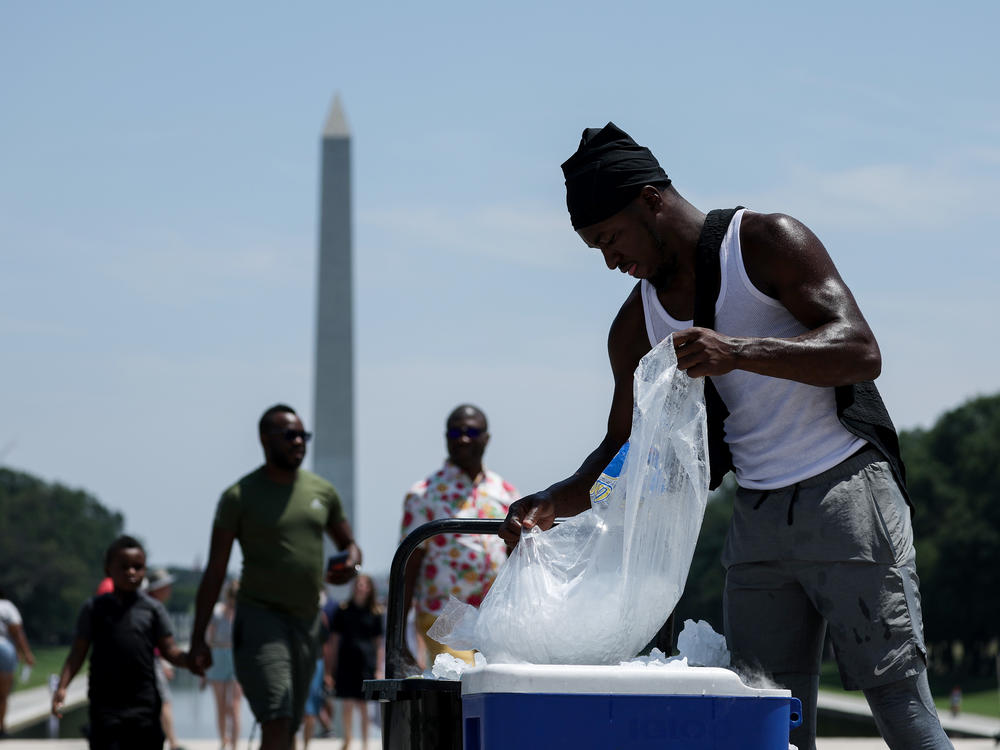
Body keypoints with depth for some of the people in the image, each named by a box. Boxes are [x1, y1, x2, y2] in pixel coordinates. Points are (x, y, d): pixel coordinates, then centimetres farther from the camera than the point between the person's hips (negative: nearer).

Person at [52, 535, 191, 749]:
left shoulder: (153, 609, 6)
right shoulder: (94, 608, 5)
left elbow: (169, 650, 3)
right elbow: (78, 653, 5)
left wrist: (191, 659, -18)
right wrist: (62, 687, -7)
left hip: (144, 705, 1)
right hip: (106, 703, -1)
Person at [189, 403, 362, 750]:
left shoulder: (322, 491, 10)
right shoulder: (240, 496, -5)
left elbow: (349, 545, 22)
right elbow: (215, 571, -3)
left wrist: (351, 562, -5)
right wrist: (198, 638, -8)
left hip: (306, 620, 6)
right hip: (260, 617, -6)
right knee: (276, 721, -20)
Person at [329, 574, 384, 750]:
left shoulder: (375, 613, 6)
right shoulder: (342, 610, 6)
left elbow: (379, 643, 7)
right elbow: (334, 639, 8)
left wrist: (379, 669, 1)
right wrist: (332, 665, 3)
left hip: (366, 662, -1)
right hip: (346, 661, 1)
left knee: (362, 705, -1)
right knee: (347, 704, 0)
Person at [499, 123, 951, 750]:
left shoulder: (767, 242, -6)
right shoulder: (638, 325, 11)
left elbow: (861, 352, -17)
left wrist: (739, 353, -31)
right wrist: (557, 504, -4)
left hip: (846, 493, -6)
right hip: (757, 518, 6)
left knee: (898, 698, -10)